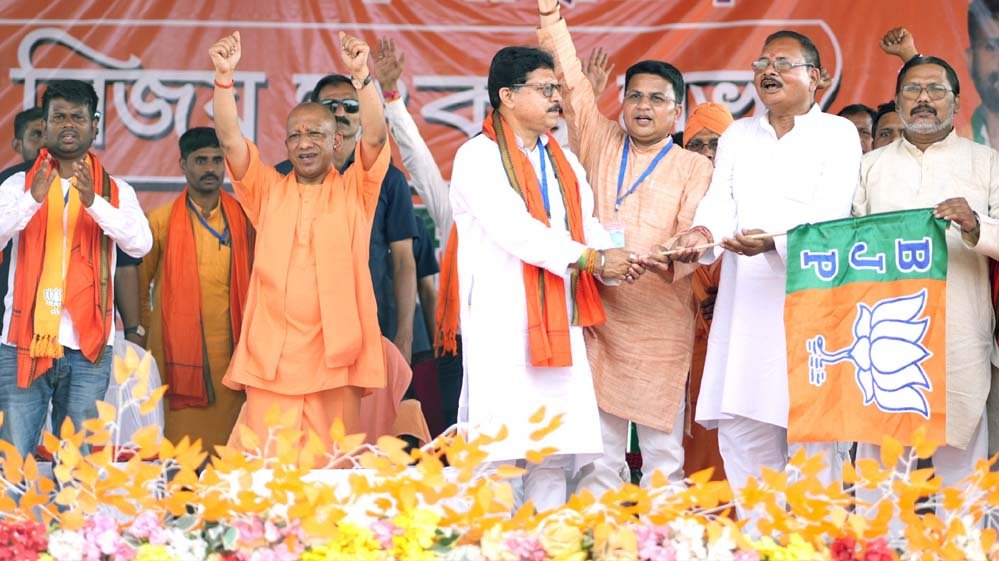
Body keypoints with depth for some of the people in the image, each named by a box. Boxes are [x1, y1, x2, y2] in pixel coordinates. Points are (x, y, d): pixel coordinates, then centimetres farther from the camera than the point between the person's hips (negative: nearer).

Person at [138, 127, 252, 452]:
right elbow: (137, 282, 12)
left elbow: (254, 276, 18)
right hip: (179, 354, -2)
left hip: (230, 352, 2)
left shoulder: (243, 218, 9)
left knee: (226, 447, 3)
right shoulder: (161, 220, 3)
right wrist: (147, 332, 11)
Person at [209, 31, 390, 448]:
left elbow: (375, 137, -5)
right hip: (270, 357, 1)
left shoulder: (355, 192, 10)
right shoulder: (267, 191, 13)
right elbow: (229, 140, 2)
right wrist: (224, 76, -11)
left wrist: (361, 76, -20)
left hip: (335, 357, -1)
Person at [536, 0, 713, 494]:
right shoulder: (600, 145, 13)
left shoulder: (694, 167, 6)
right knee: (598, 449, 2)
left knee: (662, 449, 0)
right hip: (598, 318, 2)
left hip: (660, 324, -2)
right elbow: (572, 86, 9)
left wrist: (666, 258, -26)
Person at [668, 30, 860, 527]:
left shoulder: (838, 134, 4)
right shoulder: (736, 136, 19)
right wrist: (703, 233, -18)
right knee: (740, 430, 1)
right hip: (745, 304, 5)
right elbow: (719, 201, 6)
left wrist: (773, 240, -28)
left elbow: (828, 215, -9)